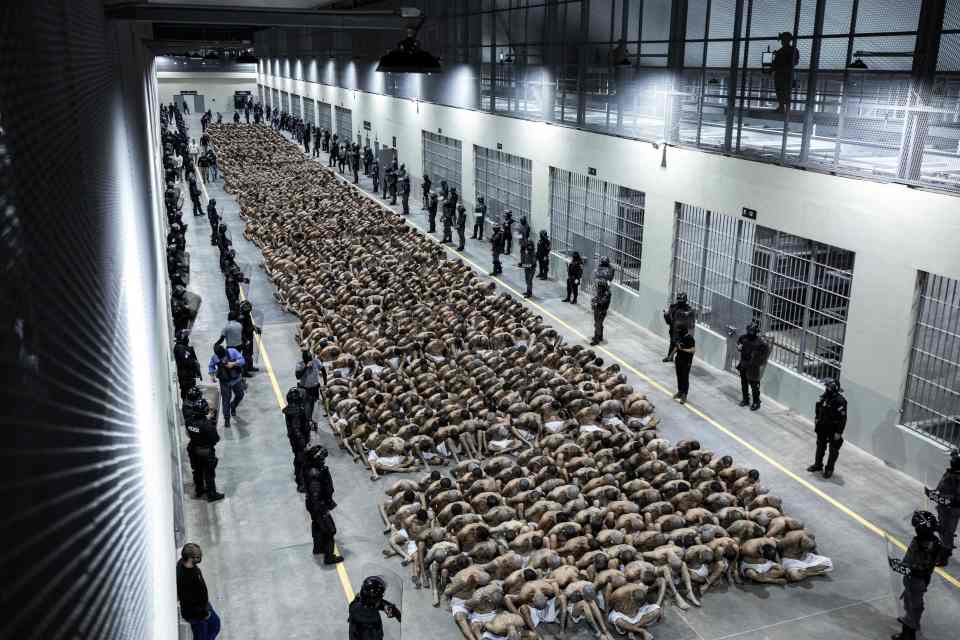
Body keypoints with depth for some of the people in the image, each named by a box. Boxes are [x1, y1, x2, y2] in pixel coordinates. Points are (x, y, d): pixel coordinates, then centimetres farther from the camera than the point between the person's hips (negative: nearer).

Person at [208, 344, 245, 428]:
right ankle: (226, 419, 11)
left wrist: (233, 363, -36)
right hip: (225, 382, -2)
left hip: (236, 379, 2)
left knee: (239, 395, 18)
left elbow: (242, 360, -21)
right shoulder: (214, 357, -16)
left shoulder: (232, 352, -20)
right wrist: (212, 375, -13)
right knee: (226, 400, -1)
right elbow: (211, 366, 2)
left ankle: (233, 407, 49)